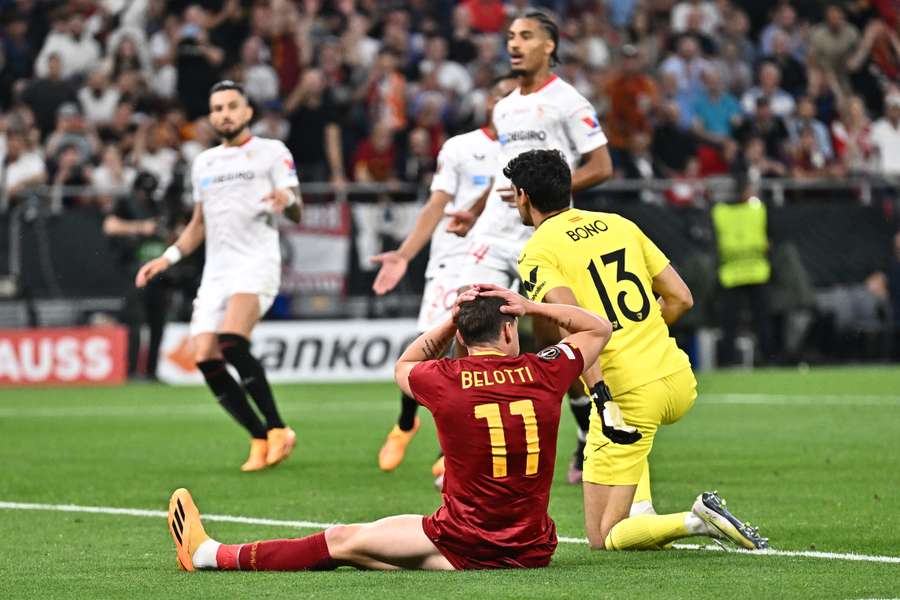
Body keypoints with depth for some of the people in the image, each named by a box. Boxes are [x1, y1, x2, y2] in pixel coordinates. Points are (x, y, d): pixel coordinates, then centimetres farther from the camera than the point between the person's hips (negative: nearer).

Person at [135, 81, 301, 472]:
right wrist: (168, 258, 16)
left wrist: (287, 200, -27)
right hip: (216, 270, 6)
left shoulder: (271, 152, 4)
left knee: (232, 342, -29)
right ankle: (261, 440, 1)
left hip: (256, 264, -6)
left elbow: (296, 215, -4)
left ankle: (276, 429, -20)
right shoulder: (204, 163, 21)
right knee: (205, 359, -9)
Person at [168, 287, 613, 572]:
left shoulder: (444, 380, -8)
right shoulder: (546, 373, -3)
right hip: (535, 549, 3)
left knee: (343, 542, 12)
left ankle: (212, 556, 23)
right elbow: (598, 329, 19)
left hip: (466, 548, -3)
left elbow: (403, 367, 20)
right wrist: (531, 306, 10)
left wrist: (451, 320, 13)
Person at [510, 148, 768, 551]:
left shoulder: (537, 253, -4)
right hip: (679, 381, 6)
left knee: (604, 539, 5)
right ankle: (642, 514, 21)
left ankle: (696, 522, -18)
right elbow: (681, 298, 13)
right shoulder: (619, 225, 14)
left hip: (629, 395, -6)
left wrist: (602, 397, -23)